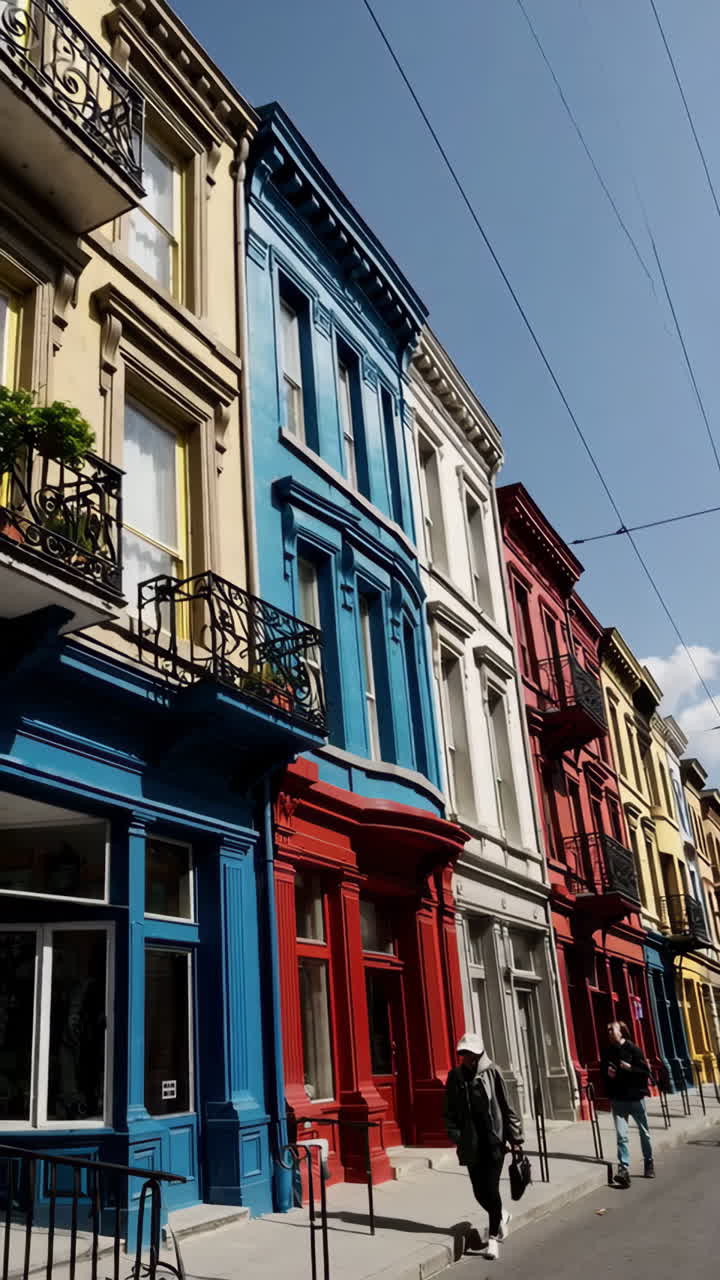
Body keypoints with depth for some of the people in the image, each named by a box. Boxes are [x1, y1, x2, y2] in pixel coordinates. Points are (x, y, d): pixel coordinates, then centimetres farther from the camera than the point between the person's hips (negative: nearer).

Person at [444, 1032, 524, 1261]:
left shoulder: (491, 1072, -7)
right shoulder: (455, 1076, 0)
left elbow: (506, 1106, -3)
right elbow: (450, 1110, 6)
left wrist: (515, 1136, -2)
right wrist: (455, 1135, -6)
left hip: (494, 1140, -3)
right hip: (471, 1143, 3)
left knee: (491, 1188, -4)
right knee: (479, 1191, 7)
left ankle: (493, 1237, 14)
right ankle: (501, 1216, 38)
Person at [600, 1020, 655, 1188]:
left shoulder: (632, 1049, -10)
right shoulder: (608, 1052, 1)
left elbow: (646, 1072, -9)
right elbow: (603, 1070, 14)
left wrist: (630, 1068, -23)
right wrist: (607, 1073, -7)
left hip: (635, 1097, -2)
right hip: (618, 1099, 2)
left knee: (644, 1133, 15)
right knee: (621, 1135, -8)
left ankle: (649, 1162, 34)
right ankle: (624, 1168, -6)